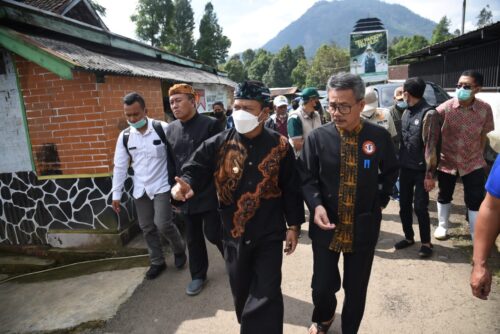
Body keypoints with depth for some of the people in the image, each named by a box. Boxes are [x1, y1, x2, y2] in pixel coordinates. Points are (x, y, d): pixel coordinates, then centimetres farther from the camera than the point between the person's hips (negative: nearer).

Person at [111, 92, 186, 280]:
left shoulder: (163, 129, -12)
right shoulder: (125, 136, 0)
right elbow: (120, 166, 5)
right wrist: (116, 194, 5)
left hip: (161, 186, -4)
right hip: (140, 190, 5)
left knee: (163, 224, -10)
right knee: (147, 228, 11)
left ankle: (179, 250, 21)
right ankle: (157, 262, 30)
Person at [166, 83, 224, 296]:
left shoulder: (211, 124, -9)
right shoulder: (170, 129, 7)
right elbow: (171, 163, 11)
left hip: (210, 193, -5)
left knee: (214, 233, 2)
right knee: (193, 238, 14)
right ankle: (198, 275, 33)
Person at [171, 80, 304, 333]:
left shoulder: (279, 146, -6)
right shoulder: (218, 144, -6)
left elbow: (291, 189, -1)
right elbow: (196, 168, -7)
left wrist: (293, 226, 0)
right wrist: (187, 184, -32)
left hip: (269, 234, -2)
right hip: (233, 234, 2)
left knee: (266, 296, 4)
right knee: (241, 292, 20)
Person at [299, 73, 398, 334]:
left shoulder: (379, 136, -5)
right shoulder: (317, 137, -8)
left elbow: (391, 171, 12)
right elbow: (306, 178, -4)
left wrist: (381, 200, 5)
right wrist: (316, 205, -19)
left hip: (364, 227, 1)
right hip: (326, 225, 0)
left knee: (356, 288, 14)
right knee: (322, 286, 9)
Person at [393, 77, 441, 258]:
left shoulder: (429, 114, -15)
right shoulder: (406, 112, 8)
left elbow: (431, 146, -17)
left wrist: (430, 174, -18)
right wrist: (398, 163, 9)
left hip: (420, 170, -7)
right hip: (405, 168, 7)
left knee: (420, 207, 1)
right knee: (404, 205, 13)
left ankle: (426, 243, 19)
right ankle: (408, 237, 30)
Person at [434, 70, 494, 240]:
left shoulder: (485, 109, -11)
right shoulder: (445, 107, -15)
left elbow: (483, 135, 1)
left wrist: (479, 155, 6)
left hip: (473, 162, 0)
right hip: (447, 160, 0)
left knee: (475, 200, 2)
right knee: (444, 196, 15)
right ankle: (442, 226, 37)